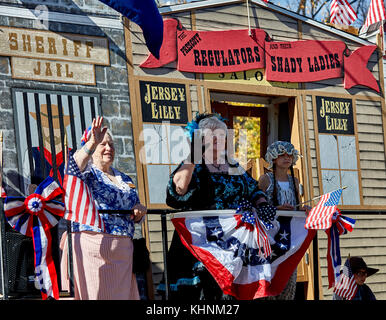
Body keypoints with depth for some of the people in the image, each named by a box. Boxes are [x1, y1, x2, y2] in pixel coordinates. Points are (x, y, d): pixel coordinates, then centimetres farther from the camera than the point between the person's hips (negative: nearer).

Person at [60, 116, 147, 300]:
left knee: (121, 293, 1)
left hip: (122, 250, 6)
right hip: (90, 245, -6)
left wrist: (139, 209, 2)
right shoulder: (87, 172, 5)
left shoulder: (124, 179, 23)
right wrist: (92, 143, -31)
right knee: (92, 293, -10)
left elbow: (136, 215, 26)